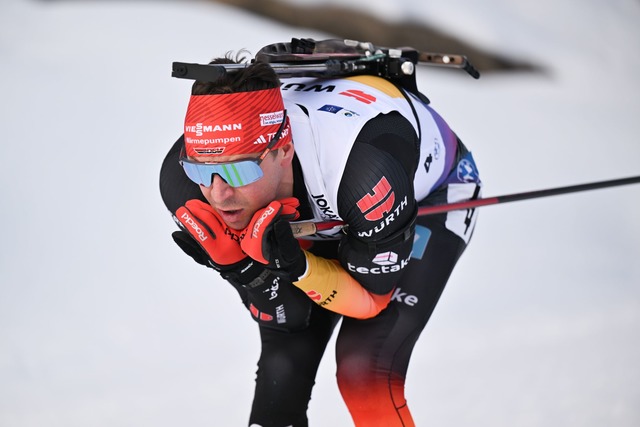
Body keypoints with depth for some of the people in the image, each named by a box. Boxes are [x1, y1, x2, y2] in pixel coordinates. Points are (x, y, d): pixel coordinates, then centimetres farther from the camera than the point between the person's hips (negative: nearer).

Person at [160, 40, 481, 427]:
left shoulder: (364, 167, -45)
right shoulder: (184, 182, -30)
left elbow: (372, 297, -26)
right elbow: (284, 317, -20)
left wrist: (298, 266, -45)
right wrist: (235, 264, -40)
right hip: (325, 212, 4)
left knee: (364, 372, -20)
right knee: (283, 364, -8)